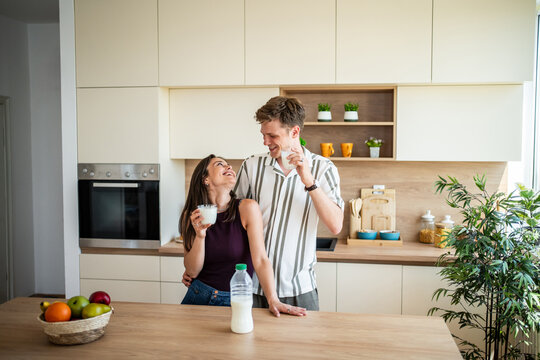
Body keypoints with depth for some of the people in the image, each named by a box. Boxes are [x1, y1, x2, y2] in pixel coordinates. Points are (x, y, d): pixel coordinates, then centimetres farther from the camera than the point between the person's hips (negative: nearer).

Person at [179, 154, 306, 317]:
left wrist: (273, 301, -20)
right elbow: (192, 271, -3)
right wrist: (200, 235, -18)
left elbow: (260, 259, -11)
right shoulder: (192, 216, -1)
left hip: (234, 301, -1)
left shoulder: (247, 208, -9)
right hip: (198, 296, 1)